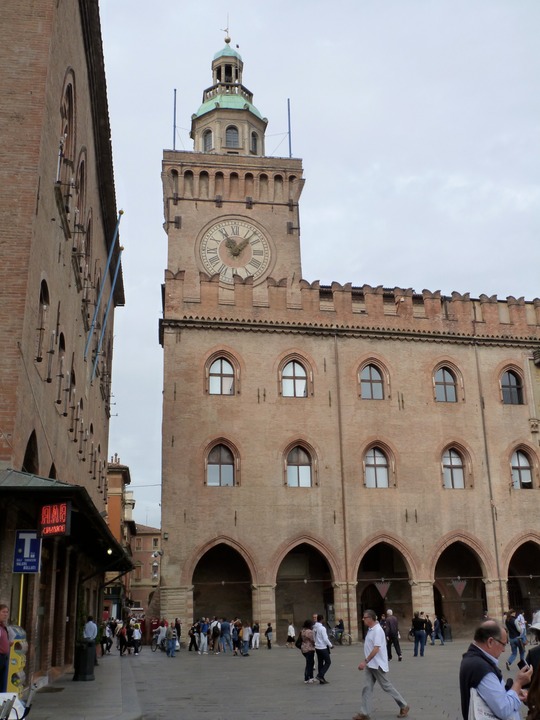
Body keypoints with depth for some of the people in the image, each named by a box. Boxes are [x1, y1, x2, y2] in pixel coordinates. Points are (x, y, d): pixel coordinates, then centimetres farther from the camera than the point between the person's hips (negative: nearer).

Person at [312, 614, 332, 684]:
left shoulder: (314, 628, 5)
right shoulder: (322, 628, -18)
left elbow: (314, 638, 10)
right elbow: (325, 639, -18)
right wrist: (330, 645, -5)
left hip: (317, 648, 7)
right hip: (323, 648, -7)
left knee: (320, 663, 12)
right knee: (328, 662, 4)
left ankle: (321, 679, 15)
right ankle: (320, 675, -7)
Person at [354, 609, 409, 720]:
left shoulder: (377, 630, -20)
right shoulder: (370, 630, 9)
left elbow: (376, 649, -26)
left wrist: (365, 661, -28)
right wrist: (366, 662, 21)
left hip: (377, 665, -9)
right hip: (370, 665, 9)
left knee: (386, 686, 3)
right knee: (367, 688, 5)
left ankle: (404, 706, 18)